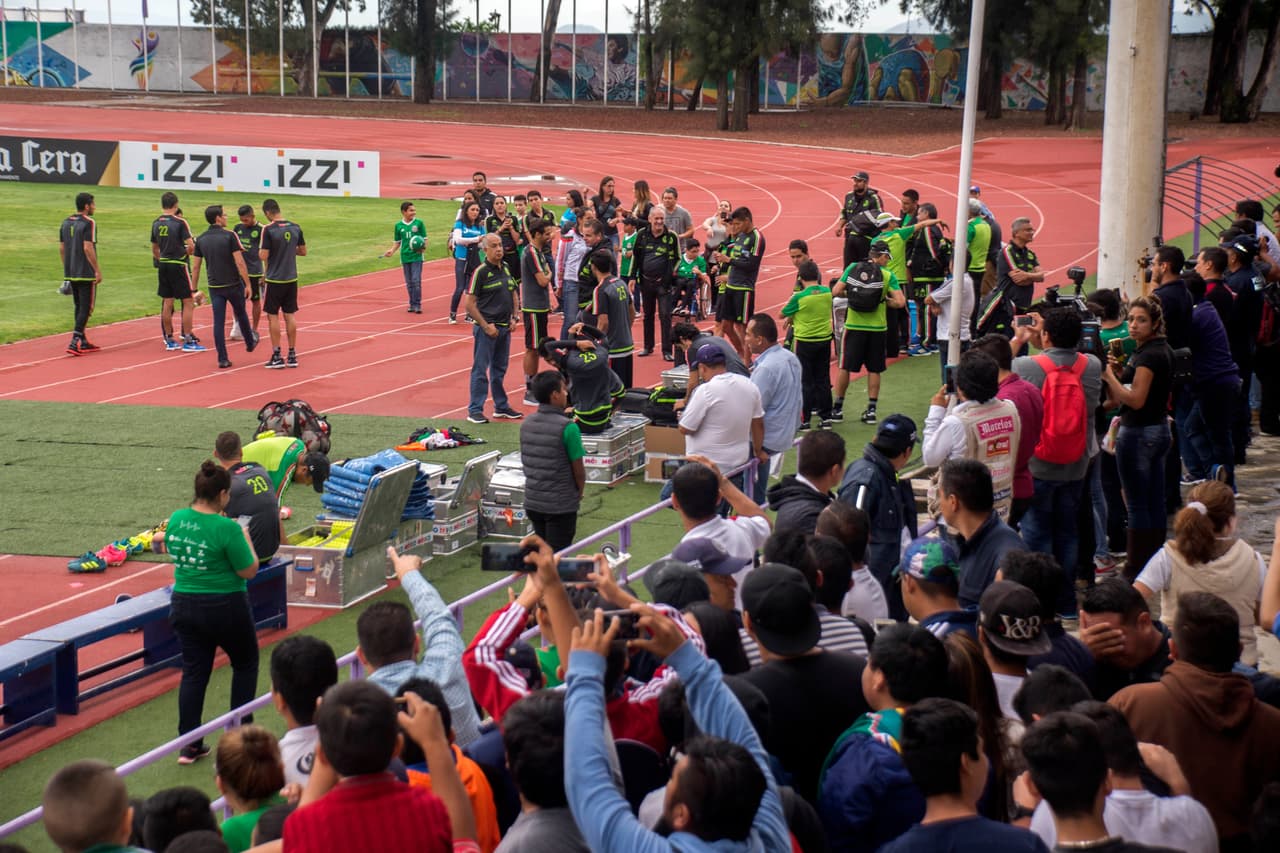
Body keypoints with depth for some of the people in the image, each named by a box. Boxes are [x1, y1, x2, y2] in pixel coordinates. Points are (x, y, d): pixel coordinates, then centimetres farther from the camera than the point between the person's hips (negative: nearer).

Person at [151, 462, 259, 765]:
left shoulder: (176, 520, -3)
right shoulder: (226, 528, -21)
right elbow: (249, 571, -15)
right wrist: (247, 540, 0)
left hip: (184, 604, 5)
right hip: (225, 606, -5)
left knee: (193, 671, 11)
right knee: (246, 663, 17)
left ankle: (188, 745, 9)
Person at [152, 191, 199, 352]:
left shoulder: (156, 223, 7)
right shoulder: (180, 222, -11)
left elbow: (154, 249, 15)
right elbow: (191, 245, -17)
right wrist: (185, 253, 3)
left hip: (163, 265, 6)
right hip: (178, 265, -6)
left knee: (167, 303, 11)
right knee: (188, 302, 0)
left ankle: (169, 340, 16)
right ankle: (188, 341, -3)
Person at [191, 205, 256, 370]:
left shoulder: (200, 240, 2)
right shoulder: (229, 236, -12)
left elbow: (195, 267, 5)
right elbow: (240, 263, -16)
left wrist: (194, 290, 12)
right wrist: (248, 284, -11)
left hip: (215, 287, 3)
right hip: (234, 285, -3)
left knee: (218, 322, 3)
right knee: (241, 314, 20)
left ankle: (222, 359, 0)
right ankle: (250, 343, 42)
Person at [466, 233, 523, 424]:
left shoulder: (505, 269, 9)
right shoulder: (481, 272, -12)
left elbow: (514, 294, 22)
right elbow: (470, 304, -14)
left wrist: (515, 317, 8)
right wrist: (486, 326, -16)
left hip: (505, 328, 7)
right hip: (487, 328, -7)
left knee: (499, 369, 16)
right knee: (480, 369, -3)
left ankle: (501, 407, 26)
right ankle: (474, 410, 0)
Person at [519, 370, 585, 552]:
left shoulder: (527, 423, 1)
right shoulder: (567, 427, -18)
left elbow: (526, 462, 10)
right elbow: (578, 470, -12)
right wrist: (579, 493, 6)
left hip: (532, 501, 6)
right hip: (561, 503, -6)